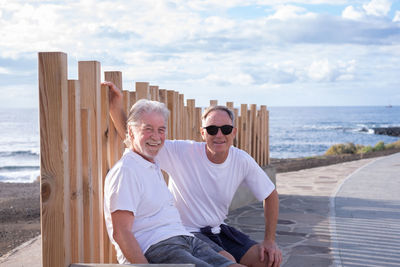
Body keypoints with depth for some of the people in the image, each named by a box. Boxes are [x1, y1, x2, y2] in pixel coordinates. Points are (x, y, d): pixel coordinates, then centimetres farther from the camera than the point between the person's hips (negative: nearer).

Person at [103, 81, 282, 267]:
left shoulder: (242, 161, -6)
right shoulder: (183, 152, -16)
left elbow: (270, 195, 6)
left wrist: (270, 241, 0)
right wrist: (116, 108, -34)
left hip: (218, 230, 5)